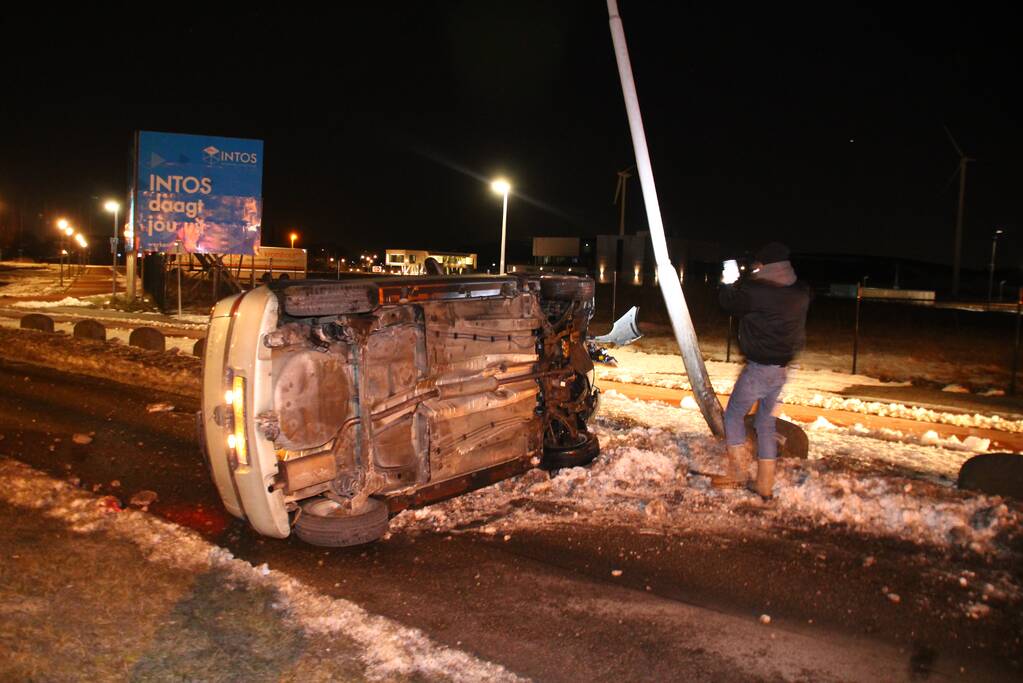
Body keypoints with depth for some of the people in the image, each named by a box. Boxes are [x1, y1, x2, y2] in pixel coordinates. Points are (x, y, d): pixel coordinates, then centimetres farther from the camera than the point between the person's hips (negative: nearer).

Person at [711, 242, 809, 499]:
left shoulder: (756, 289, -18)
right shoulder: (801, 293, 1)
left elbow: (729, 301, -4)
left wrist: (729, 283, 20)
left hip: (759, 367, -7)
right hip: (782, 367, 7)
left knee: (734, 415, 11)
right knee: (766, 420, 17)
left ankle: (738, 473, 14)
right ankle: (765, 483, 21)